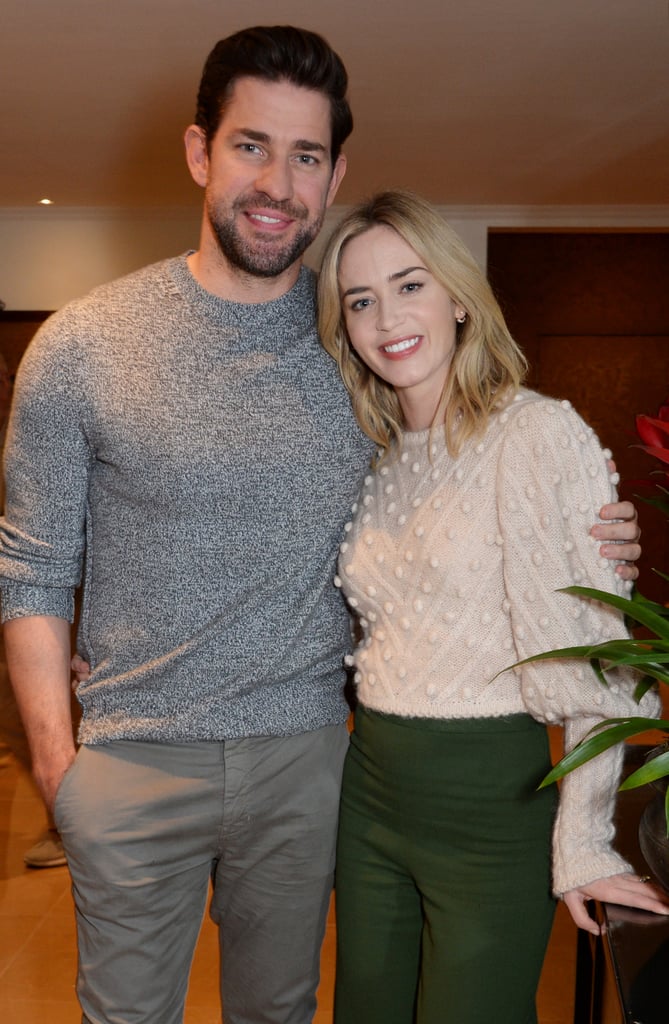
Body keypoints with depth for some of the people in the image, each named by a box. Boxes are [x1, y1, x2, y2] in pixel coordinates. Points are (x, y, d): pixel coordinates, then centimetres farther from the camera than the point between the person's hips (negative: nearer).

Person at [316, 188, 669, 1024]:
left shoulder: (542, 434, -14)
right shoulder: (372, 461, 6)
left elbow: (594, 653, -13)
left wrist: (582, 843, -12)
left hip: (491, 801, -6)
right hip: (370, 790, 6)